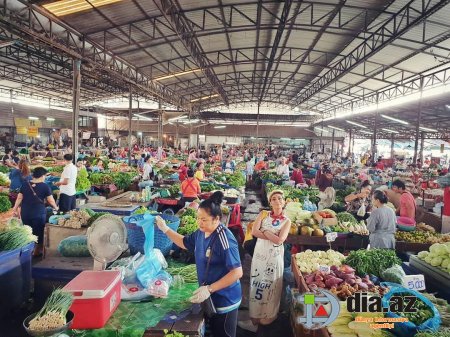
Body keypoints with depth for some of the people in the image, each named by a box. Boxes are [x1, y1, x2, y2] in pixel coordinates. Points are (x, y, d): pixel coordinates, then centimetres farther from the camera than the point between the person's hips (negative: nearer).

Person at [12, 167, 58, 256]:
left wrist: (15, 209, 12)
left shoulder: (25, 184, 3)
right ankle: (37, 251, 20)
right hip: (38, 213, -4)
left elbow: (19, 198, 5)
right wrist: (56, 208, 12)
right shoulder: (45, 186, -8)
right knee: (38, 232, 11)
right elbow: (51, 200, -4)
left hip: (25, 213, 4)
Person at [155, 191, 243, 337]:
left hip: (225, 300, -8)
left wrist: (209, 289, -29)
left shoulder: (224, 238, -28)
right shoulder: (201, 233, -2)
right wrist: (165, 229, 7)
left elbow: (237, 272, -29)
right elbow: (184, 243, 18)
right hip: (211, 298, 8)